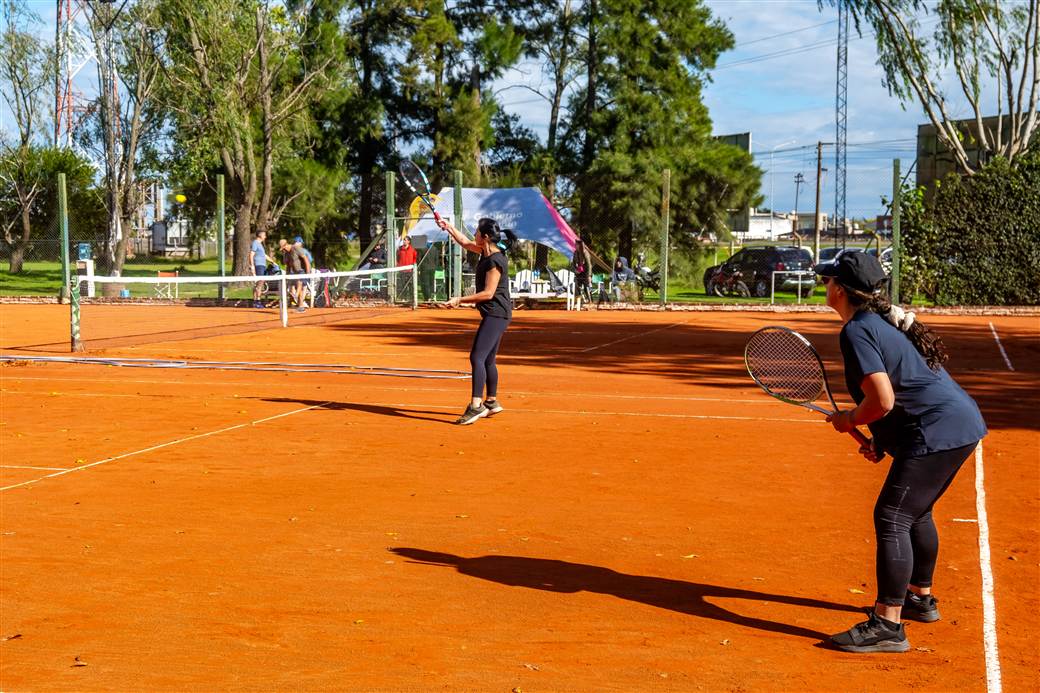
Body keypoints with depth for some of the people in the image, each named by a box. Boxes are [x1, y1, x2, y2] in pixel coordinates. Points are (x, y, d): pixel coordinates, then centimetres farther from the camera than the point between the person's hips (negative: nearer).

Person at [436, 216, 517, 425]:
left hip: (496, 314, -10)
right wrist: (448, 227, 24)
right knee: (487, 360, 17)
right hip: (493, 315, 10)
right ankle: (491, 402, 29)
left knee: (477, 357, -18)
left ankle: (475, 406, -23)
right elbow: (465, 242, 27)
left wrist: (460, 300, -18)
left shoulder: (495, 261, -19)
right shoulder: (487, 252, 9)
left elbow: (488, 293, -21)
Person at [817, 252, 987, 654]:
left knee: (891, 518, -11)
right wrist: (882, 442, 18)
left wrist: (849, 421, -2)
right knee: (914, 513, 25)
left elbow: (883, 400, -21)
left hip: (938, 431, -11)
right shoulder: (886, 321, 18)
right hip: (961, 423, 11)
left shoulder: (856, 331, -13)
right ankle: (920, 598, 41)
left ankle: (888, 626, -12)